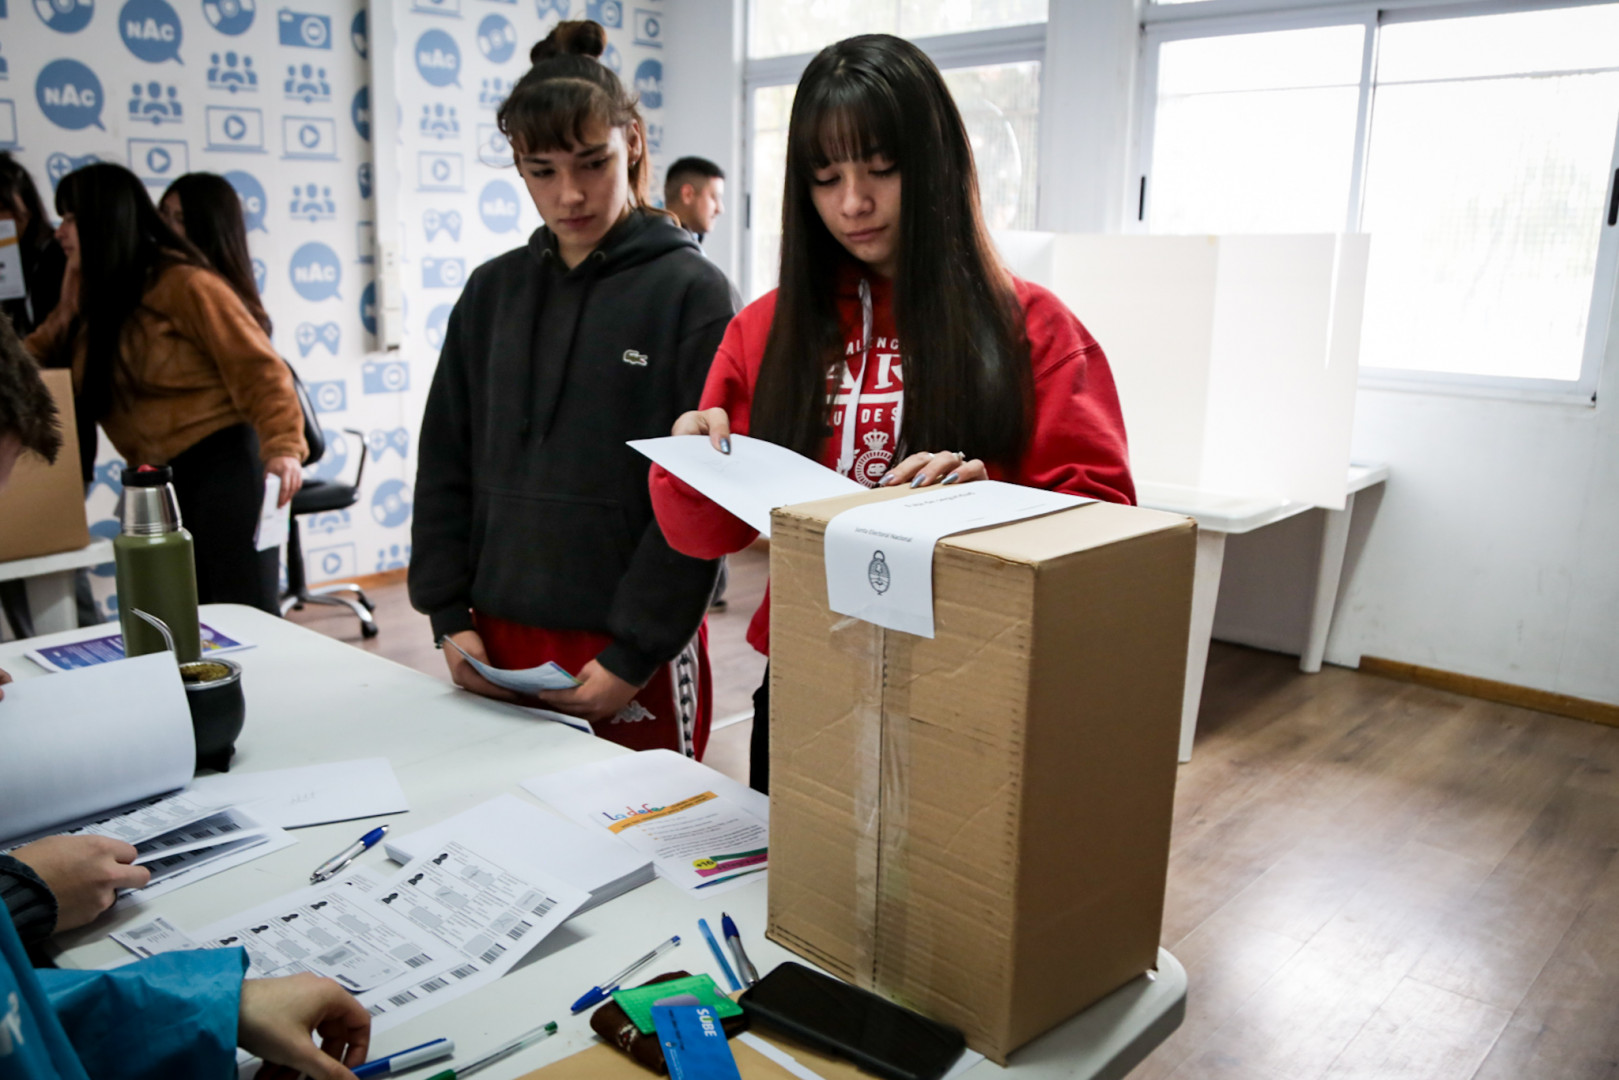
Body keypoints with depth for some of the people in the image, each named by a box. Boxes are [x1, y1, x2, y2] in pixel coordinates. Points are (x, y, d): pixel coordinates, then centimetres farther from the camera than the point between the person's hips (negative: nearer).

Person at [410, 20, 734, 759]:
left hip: (634, 655, -4)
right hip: (500, 642, 4)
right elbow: (445, 464, 10)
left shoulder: (690, 291, -7)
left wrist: (635, 653, -13)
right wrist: (450, 615, 2)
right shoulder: (492, 291, 7)